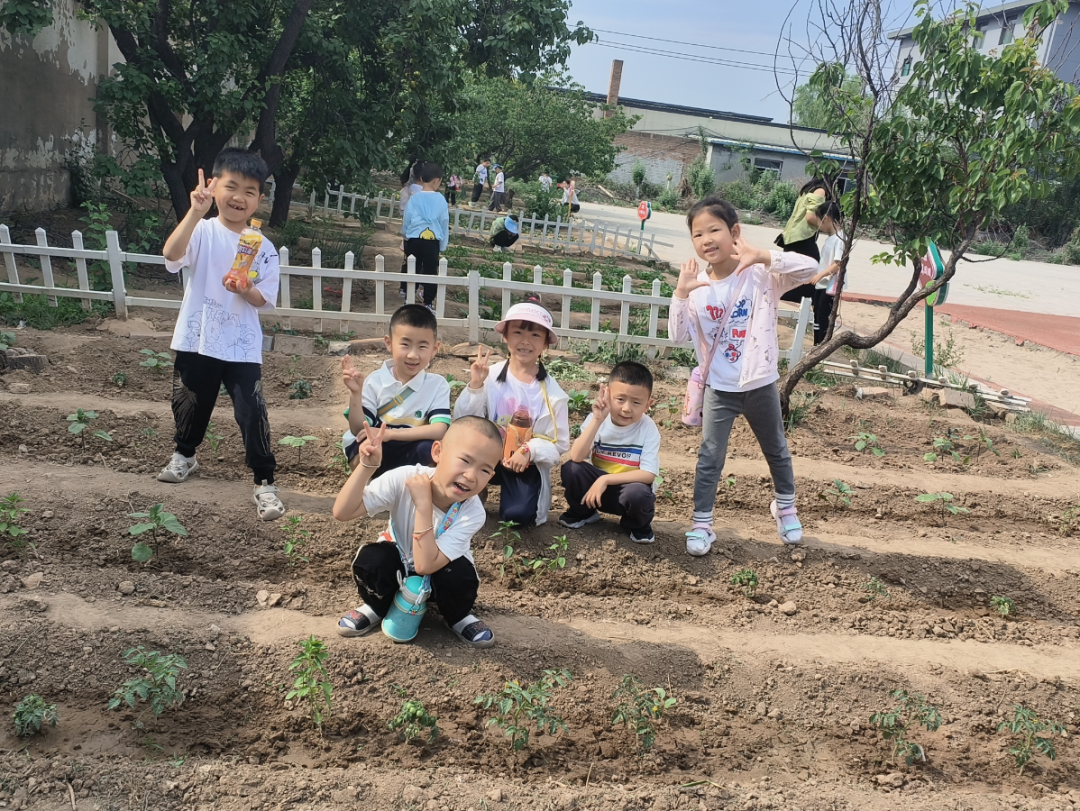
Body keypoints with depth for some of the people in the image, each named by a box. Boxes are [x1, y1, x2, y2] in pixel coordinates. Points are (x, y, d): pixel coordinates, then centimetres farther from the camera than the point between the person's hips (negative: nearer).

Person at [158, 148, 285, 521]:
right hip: (196, 339, 1)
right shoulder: (203, 231, -8)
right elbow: (172, 255, -29)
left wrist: (245, 290, -23)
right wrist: (195, 211, -39)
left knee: (252, 412, -6)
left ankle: (264, 482, 5)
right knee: (190, 404, 19)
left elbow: (264, 301, -2)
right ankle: (185, 455, 47)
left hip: (242, 346, -1)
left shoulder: (263, 248, -4)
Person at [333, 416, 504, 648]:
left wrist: (423, 504, -45)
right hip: (398, 562, 1)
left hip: (440, 570, 0)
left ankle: (458, 618, 3)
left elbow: (425, 565, -39)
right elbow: (342, 512, -33)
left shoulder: (473, 513, -31)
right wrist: (367, 466, -44)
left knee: (461, 576, -33)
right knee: (370, 558, -31)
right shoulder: (404, 479, -30)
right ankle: (377, 608, 3)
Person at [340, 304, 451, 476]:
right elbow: (359, 431, -6)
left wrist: (390, 433, -26)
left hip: (411, 454, 1)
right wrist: (355, 393, -22)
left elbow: (439, 431, -20)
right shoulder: (375, 381, -4)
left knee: (430, 448, -32)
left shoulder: (438, 385, -6)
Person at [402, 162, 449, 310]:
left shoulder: (414, 198, -1)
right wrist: (443, 245, 15)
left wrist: (406, 235, 28)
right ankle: (428, 303, 9)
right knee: (431, 272, 7)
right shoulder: (441, 200, -2)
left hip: (414, 239, 1)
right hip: (433, 241, -1)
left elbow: (406, 220, 8)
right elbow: (444, 223, 5)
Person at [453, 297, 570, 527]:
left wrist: (529, 450, -22)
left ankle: (510, 488, 11)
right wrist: (475, 386, -22)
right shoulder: (491, 376, -7)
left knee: (518, 515, -26)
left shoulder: (551, 391, -7)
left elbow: (559, 443, -5)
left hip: (526, 464, -1)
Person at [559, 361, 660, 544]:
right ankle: (582, 511, 6)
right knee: (571, 469, -24)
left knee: (638, 494, -35)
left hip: (629, 487, -2)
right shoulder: (597, 419, -13)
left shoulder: (648, 429, -17)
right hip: (597, 484, 2)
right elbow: (576, 457, -25)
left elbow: (649, 474, -22)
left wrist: (606, 479, -29)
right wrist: (596, 420, -34)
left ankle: (638, 526, 1)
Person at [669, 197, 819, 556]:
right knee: (709, 456, -1)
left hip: (760, 384, 0)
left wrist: (763, 256, -35)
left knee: (776, 449, 21)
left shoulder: (761, 275, -15)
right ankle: (701, 523, 11)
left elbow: (810, 268, -27)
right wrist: (680, 294, -23)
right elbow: (678, 335, -11)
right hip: (719, 388, 0)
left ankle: (785, 506, 44)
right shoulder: (696, 285, -8)